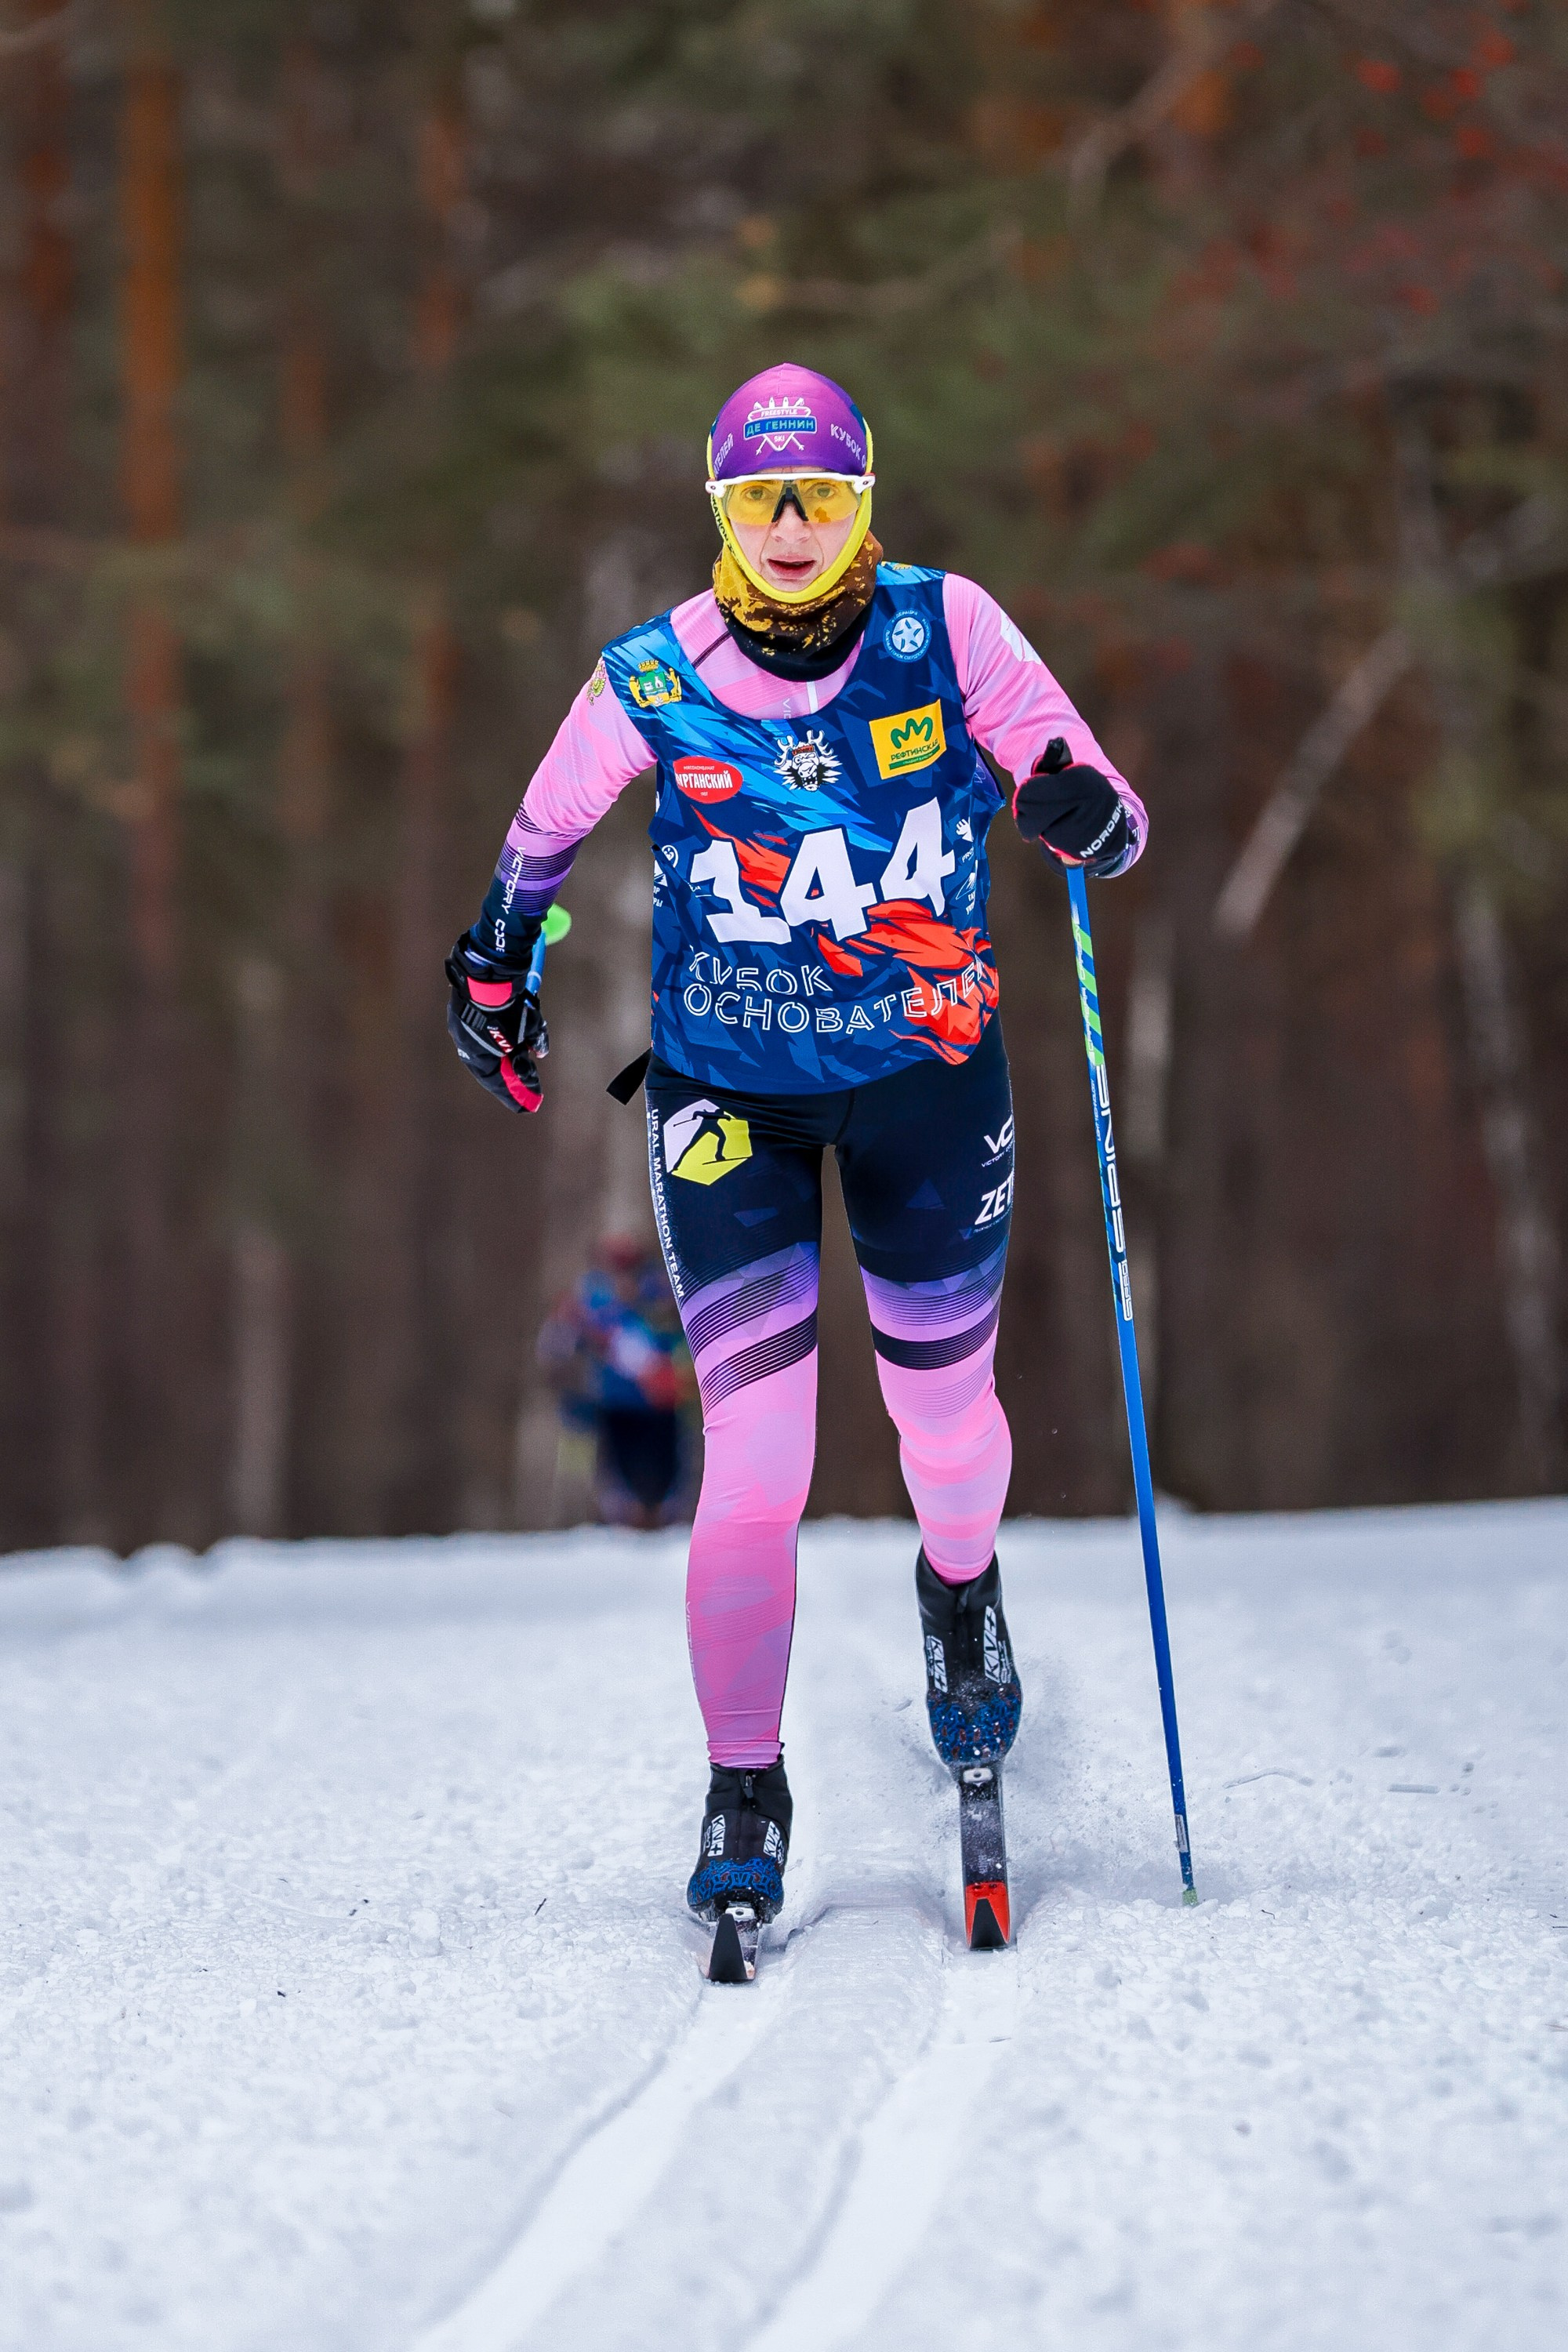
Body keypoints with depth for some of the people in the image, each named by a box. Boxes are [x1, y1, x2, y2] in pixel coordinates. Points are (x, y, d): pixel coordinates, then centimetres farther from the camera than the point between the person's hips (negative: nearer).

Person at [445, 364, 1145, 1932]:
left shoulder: (946, 632, -12)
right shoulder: (652, 680, -11)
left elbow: (1108, 825, -11)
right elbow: (544, 828, 10)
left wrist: (1081, 815, -32)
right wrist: (492, 963, 14)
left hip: (925, 1077, 1)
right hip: (728, 1094, -1)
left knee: (944, 1405, 15)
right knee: (754, 1451, -11)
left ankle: (961, 1589, 51)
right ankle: (744, 1797, 3)